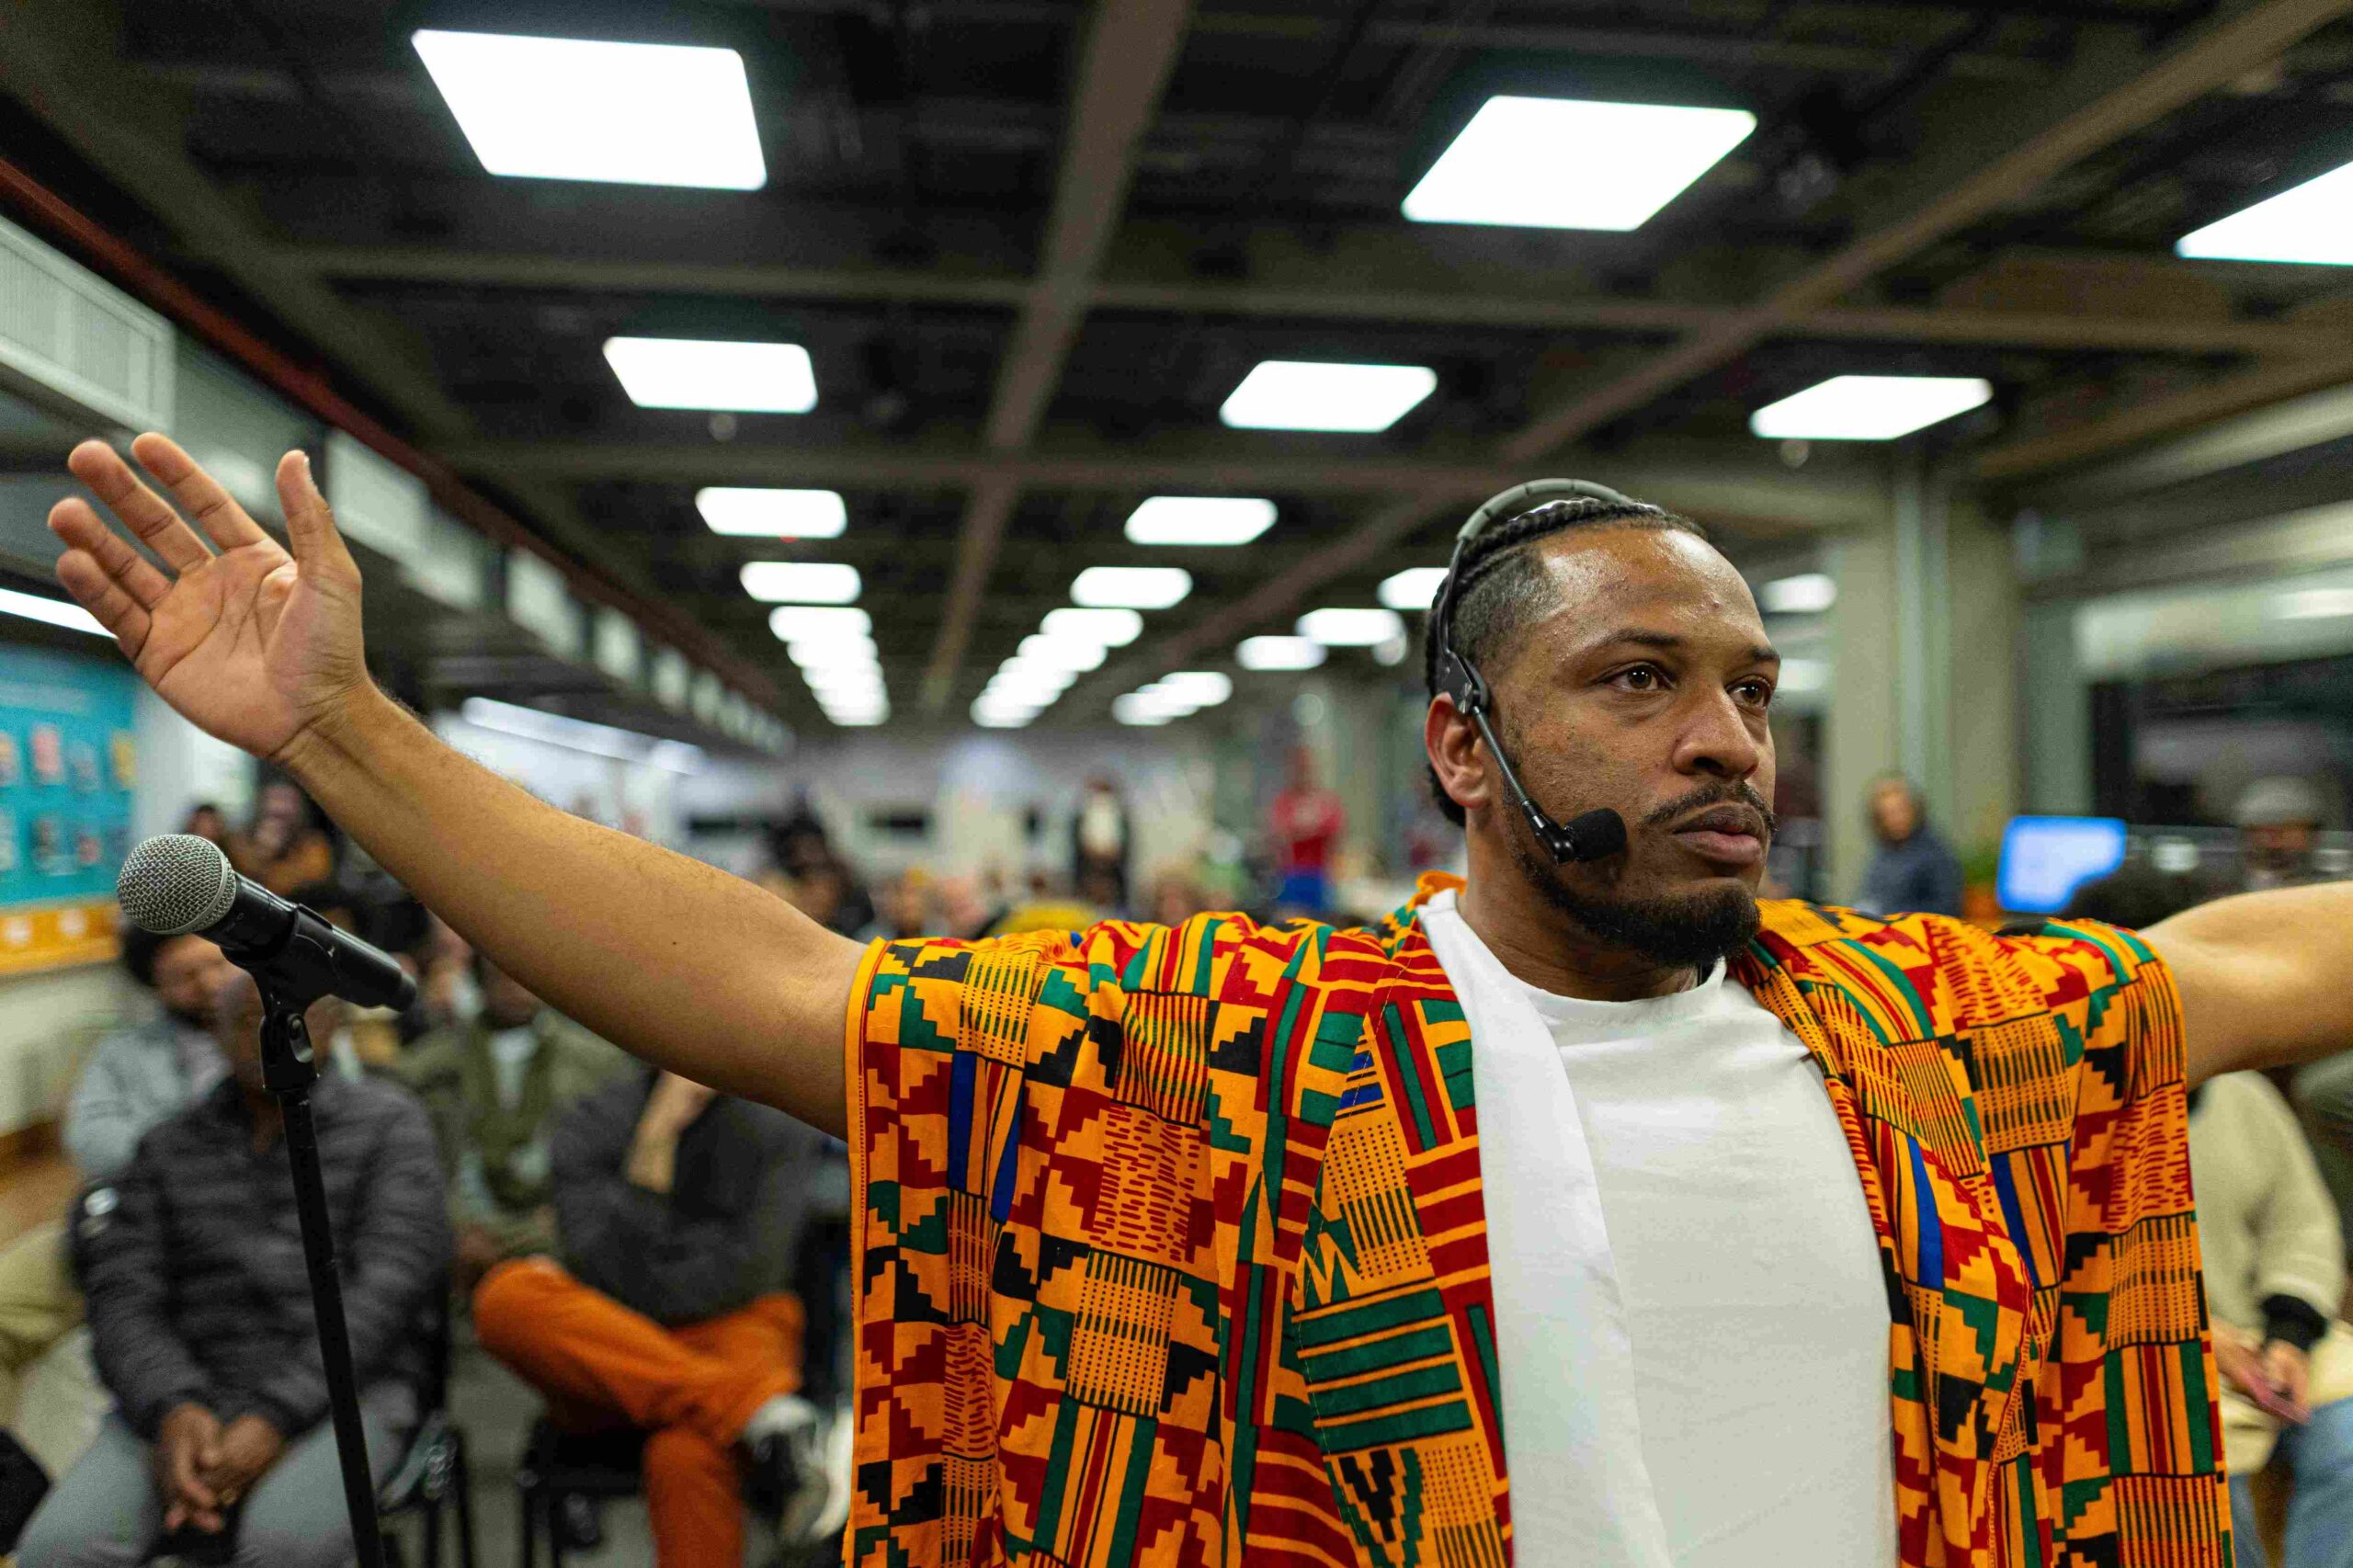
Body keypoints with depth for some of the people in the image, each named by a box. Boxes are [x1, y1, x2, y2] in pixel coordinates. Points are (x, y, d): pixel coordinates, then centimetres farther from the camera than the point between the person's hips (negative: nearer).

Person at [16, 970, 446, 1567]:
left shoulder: (388, 1123, 5)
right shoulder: (166, 1148, 14)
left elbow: (389, 1285, -6)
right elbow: (123, 1302, 5)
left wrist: (277, 1418, -17)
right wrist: (172, 1411, -16)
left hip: (340, 1391, -3)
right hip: (187, 1396, 3)